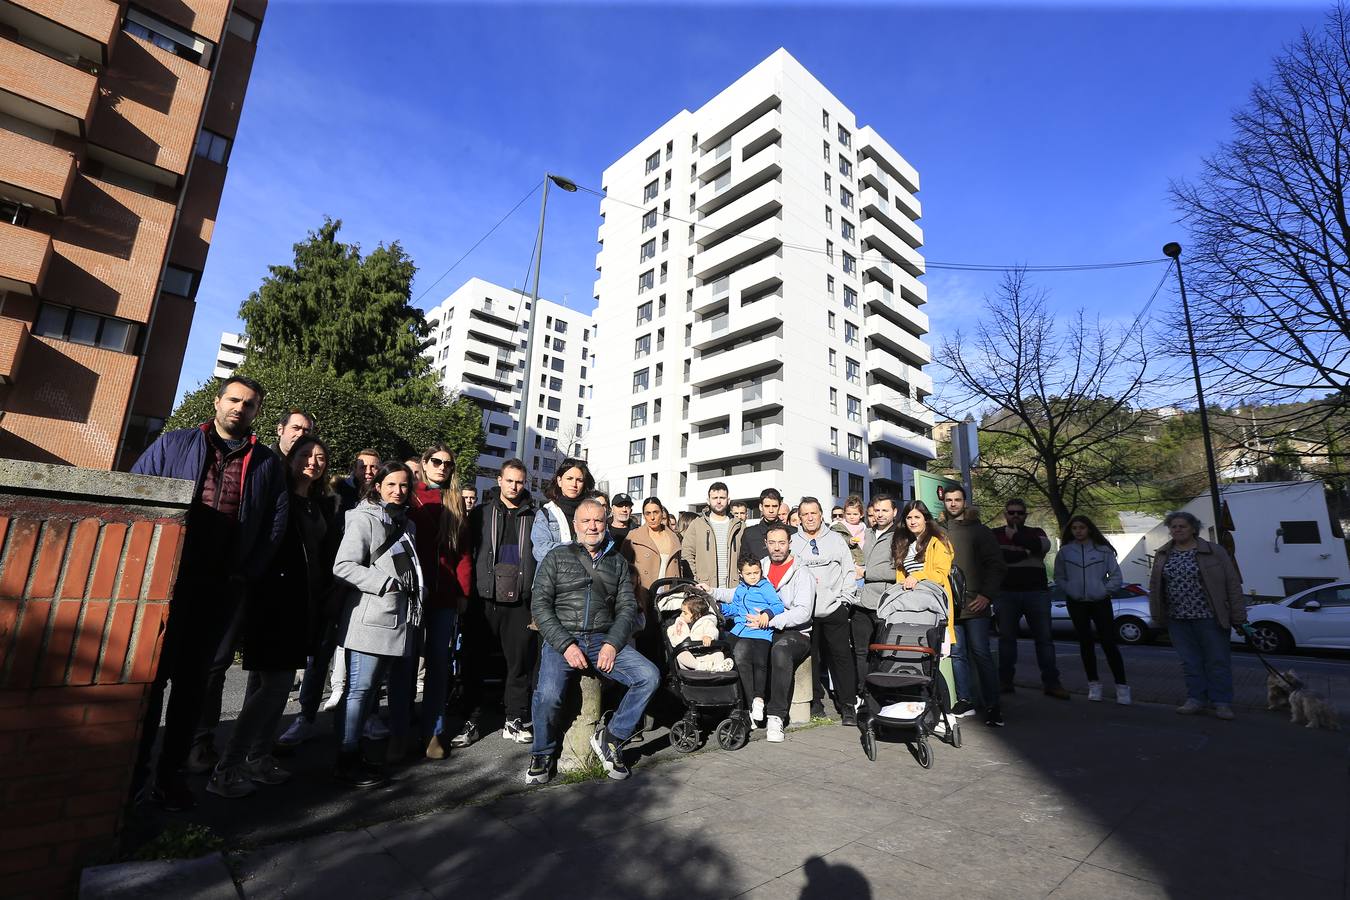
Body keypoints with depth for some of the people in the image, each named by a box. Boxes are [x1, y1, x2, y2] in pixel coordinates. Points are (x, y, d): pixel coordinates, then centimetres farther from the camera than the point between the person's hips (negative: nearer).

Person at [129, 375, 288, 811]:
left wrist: (244, 573, -4)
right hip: (166, 578, 0)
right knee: (151, 671, 6)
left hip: (221, 587, 1)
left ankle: (170, 770, 22)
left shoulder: (267, 464, 6)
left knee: (191, 678, 10)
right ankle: (135, 768, 21)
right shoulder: (173, 444, 6)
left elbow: (276, 523, 3)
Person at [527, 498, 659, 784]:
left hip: (604, 639, 3)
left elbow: (627, 607, 8)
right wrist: (566, 645, -13)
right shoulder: (557, 557, 7)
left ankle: (610, 738, 3)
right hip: (562, 638, -2)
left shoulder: (617, 561, 14)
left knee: (650, 676, -18)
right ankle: (542, 754, 4)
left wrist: (612, 644, -9)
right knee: (548, 694, -28)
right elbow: (540, 604, -2)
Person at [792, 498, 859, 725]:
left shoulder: (836, 540, 7)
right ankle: (815, 700, 21)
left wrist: (845, 598, -1)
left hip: (835, 610, 0)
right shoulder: (792, 542, 5)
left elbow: (849, 571, 6)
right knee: (811, 657, 7)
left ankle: (848, 705, 11)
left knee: (842, 656, 2)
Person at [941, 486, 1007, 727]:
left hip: (974, 604, -3)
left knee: (981, 653, -2)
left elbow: (996, 564, 1)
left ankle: (992, 706, 7)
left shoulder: (979, 530, 4)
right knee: (957, 653, 8)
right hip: (949, 604, 3)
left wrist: (986, 594, -8)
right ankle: (965, 701, 17)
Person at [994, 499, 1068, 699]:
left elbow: (1044, 545, -12)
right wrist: (1023, 552, -11)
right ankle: (1005, 681, 13)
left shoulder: (1036, 533, 12)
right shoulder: (995, 535, 9)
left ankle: (1051, 682, 9)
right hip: (1006, 593, 0)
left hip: (1036, 592, 1)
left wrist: (1015, 537, -9)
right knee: (1006, 637, 5)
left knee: (1044, 638, 2)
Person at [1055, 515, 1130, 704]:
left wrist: (1104, 590, -7)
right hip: (1076, 604, 2)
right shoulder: (1064, 551, 1)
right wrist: (1070, 590, -5)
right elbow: (1059, 577, 8)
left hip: (1100, 602, -2)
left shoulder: (1103, 550, -2)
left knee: (1109, 643, -5)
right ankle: (1094, 684, 18)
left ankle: (1121, 687, 3)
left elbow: (1116, 576, 1)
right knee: (1085, 643, 8)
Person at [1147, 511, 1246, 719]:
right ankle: (1196, 699, 19)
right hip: (1177, 619, 3)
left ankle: (1222, 703, 16)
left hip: (1209, 617, -3)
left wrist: (1238, 617, -8)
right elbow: (1155, 586, 10)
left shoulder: (1214, 552, -3)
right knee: (1190, 662, 10)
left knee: (1217, 661, 5)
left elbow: (1233, 584, -4)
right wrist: (1157, 616, 8)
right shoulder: (1163, 555, 7)